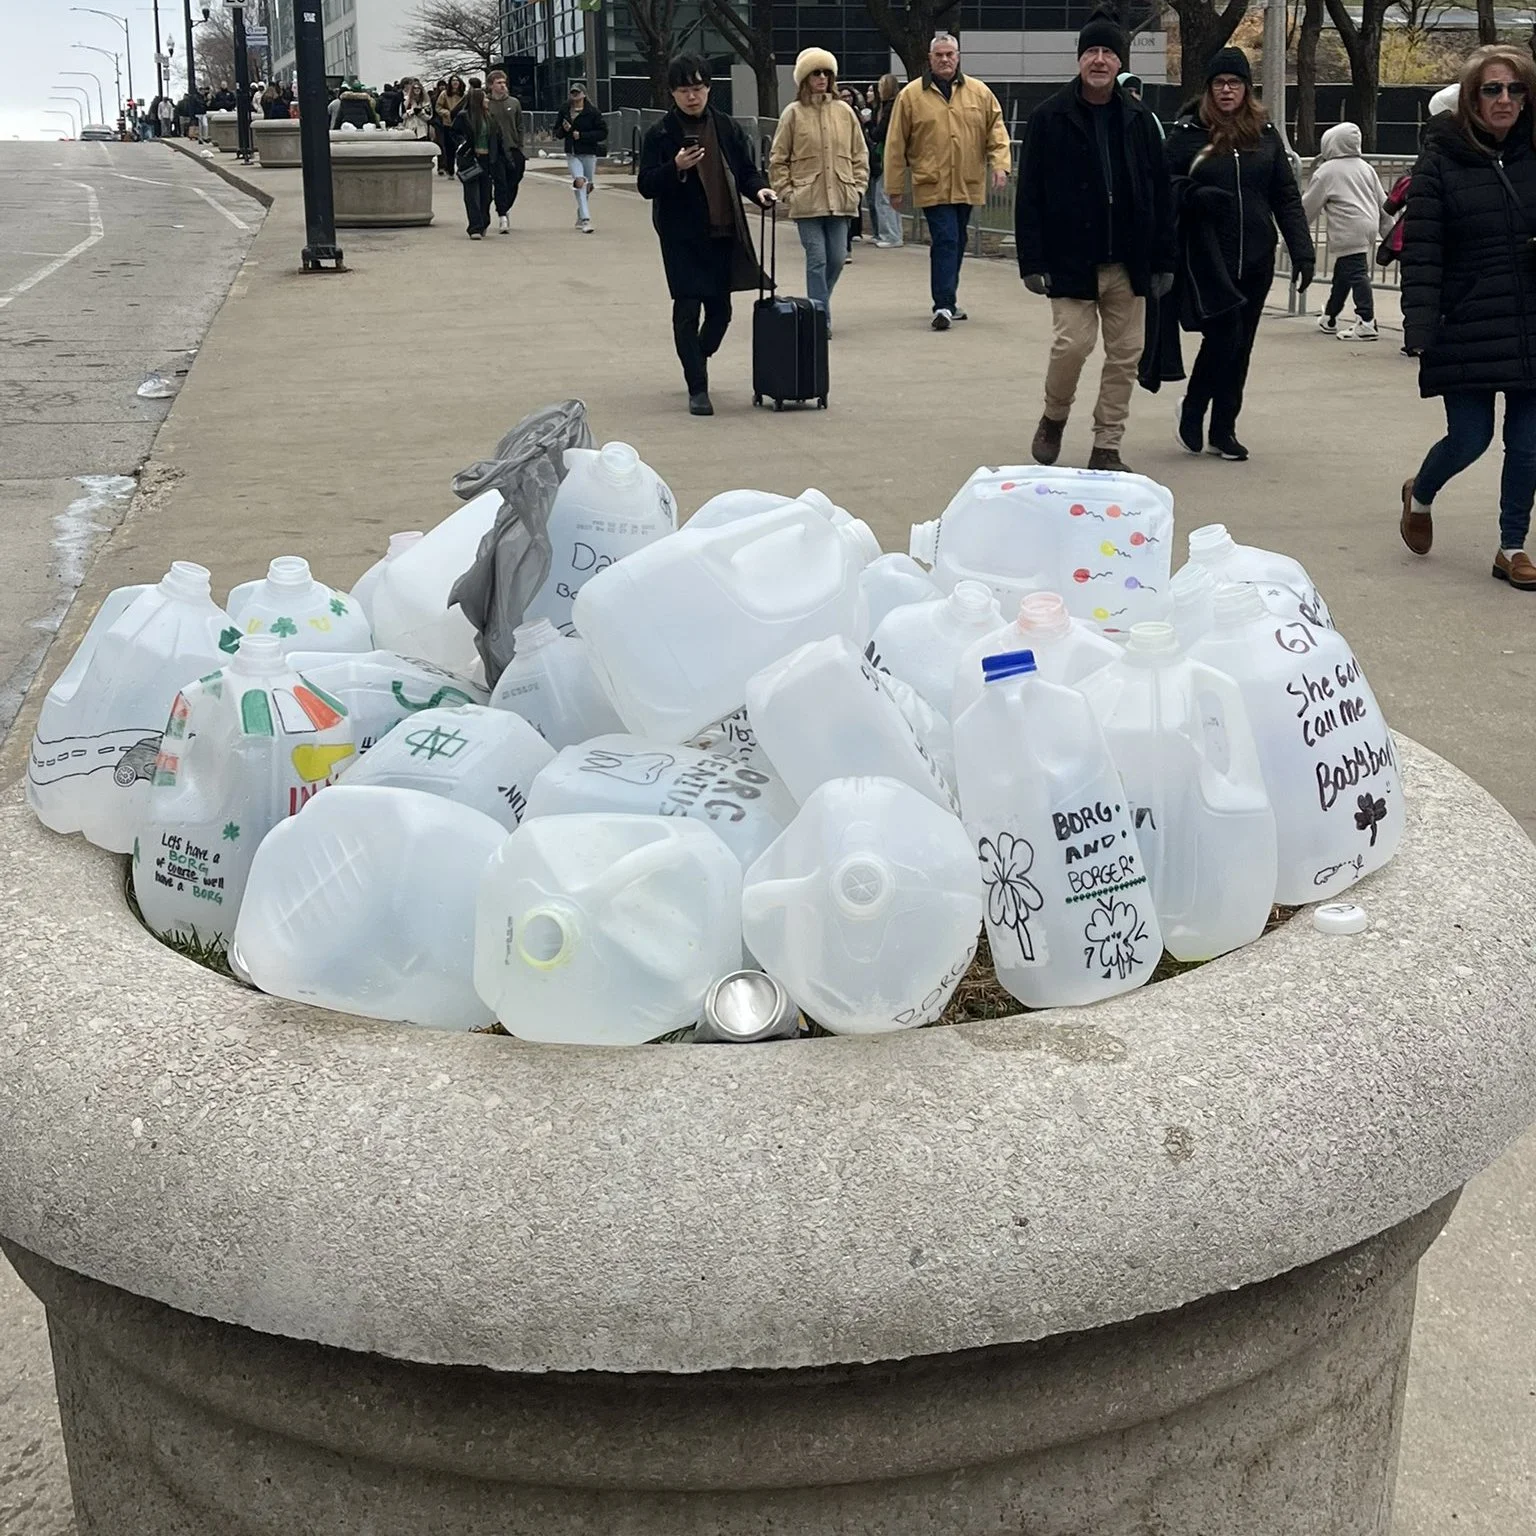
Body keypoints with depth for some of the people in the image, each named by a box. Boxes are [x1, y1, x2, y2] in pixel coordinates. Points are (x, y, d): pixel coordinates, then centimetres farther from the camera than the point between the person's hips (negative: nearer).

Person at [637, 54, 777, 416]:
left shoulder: (726, 128, 7)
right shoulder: (660, 135, -3)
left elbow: (746, 170, 15)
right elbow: (646, 186, -6)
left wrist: (759, 189, -6)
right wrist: (676, 167, -22)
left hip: (723, 234, 4)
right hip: (683, 238, -4)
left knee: (720, 309, 10)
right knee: (688, 311, -4)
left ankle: (697, 362, 37)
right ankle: (697, 389, 4)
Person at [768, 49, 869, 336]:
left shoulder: (844, 111, 8)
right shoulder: (793, 113, 0)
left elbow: (860, 154, 13)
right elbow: (778, 160, 3)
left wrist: (857, 187, 5)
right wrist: (787, 193, -3)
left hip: (840, 201, 3)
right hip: (807, 201, -3)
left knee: (837, 258, 4)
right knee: (817, 259, -5)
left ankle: (817, 308, 25)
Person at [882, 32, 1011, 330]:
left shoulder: (979, 92, 7)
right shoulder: (912, 95, -1)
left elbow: (996, 131, 9)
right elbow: (896, 145, 1)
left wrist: (1000, 165, -7)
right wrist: (895, 187, 1)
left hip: (968, 184, 4)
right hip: (932, 185, -4)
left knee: (956, 243, 13)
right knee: (945, 241, -12)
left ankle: (947, 299, 25)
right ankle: (944, 305, -11)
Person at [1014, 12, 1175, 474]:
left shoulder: (1139, 119, 6)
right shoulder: (1050, 117, -3)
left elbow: (1160, 194, 8)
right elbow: (1029, 195, -4)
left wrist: (1162, 260, 4)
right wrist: (1032, 261, -10)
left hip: (1128, 263, 3)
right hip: (1071, 261, -3)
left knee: (1126, 354, 4)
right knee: (1073, 343, -11)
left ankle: (1106, 448, 14)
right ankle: (1053, 419, 18)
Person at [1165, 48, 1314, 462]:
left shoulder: (1265, 135, 9)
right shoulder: (1187, 134, 0)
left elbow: (1287, 197, 9)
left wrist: (1302, 252, 1)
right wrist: (1194, 196, -20)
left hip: (1255, 257, 4)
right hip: (1207, 256, -4)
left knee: (1241, 345, 7)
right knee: (1223, 335, -12)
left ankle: (1223, 430, 19)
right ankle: (1192, 409, 14)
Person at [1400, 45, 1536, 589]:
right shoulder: (1441, 162, -4)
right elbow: (1420, 253, -9)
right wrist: (1419, 329, -16)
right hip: (1466, 333, -3)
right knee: (1469, 439, -1)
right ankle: (1419, 495, 32)